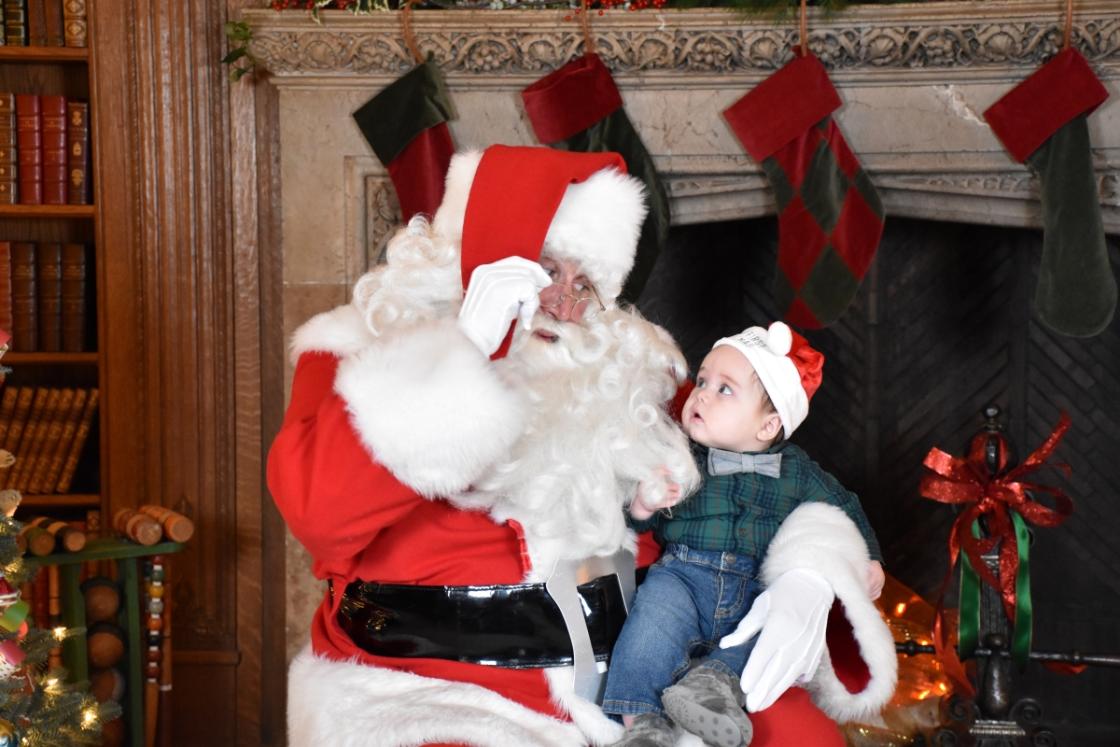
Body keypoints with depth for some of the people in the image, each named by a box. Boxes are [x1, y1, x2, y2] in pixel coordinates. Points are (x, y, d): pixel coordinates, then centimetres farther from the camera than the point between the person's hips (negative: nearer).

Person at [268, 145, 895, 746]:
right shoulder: (370, 353, 0)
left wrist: (807, 577, -6)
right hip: (441, 693, -4)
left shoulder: (622, 367, 13)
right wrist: (460, 354, -19)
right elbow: (319, 511, -19)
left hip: (629, 671, 5)